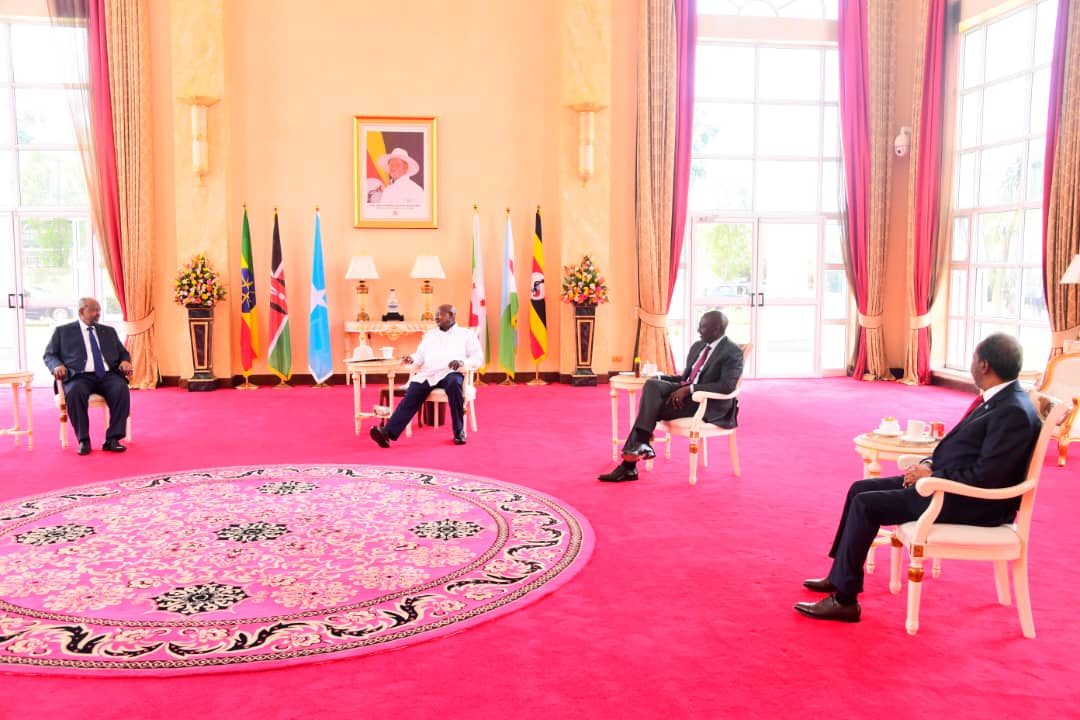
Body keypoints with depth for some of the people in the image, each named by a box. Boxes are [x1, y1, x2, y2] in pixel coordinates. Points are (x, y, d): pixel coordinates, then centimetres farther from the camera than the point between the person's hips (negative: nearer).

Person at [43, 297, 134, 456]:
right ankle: (83, 441, -25)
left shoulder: (108, 331, 26)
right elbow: (49, 355, 13)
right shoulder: (63, 331, 17)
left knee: (121, 389, -31)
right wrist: (57, 365, -10)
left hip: (107, 375, 2)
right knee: (75, 392, -36)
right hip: (80, 376, -2)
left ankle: (112, 439, -27)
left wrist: (125, 361, 0)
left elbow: (123, 352, 24)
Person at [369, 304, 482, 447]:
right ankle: (388, 432, -37)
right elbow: (421, 356, 17)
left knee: (454, 383, -38)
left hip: (450, 373, -3)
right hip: (427, 374, 3)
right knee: (411, 397, -24)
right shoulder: (429, 335, 28)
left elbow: (478, 358, 7)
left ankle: (459, 431, -26)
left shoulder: (466, 334, 16)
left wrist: (462, 362, -13)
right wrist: (412, 359, -6)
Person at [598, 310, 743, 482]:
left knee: (652, 408, -22)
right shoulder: (697, 346, 18)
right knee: (652, 384, -21)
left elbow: (727, 386, -22)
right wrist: (660, 378, 5)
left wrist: (689, 389, -26)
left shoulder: (733, 352, -9)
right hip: (685, 392, 8)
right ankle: (640, 444, -29)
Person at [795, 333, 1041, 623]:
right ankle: (839, 575, 17)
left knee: (867, 505, -16)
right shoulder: (998, 399, 10)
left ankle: (844, 600, -7)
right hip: (946, 481, 10)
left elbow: (985, 477, -26)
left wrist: (931, 475, -16)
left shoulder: (1014, 412, -21)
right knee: (860, 489, 7)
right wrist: (930, 463, 1)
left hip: (972, 503, -10)